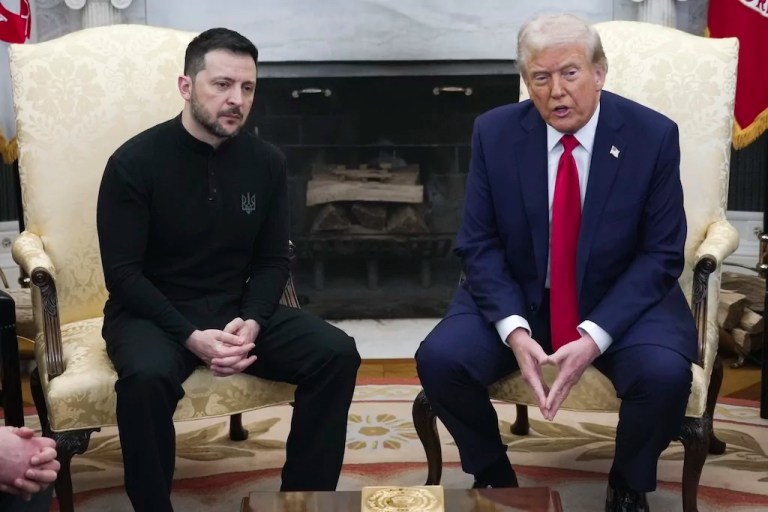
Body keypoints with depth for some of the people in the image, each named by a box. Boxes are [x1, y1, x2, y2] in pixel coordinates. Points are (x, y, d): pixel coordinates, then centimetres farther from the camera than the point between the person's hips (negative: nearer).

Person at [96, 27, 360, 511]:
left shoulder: (267, 161, 1)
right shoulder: (135, 162, -11)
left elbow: (273, 261, 5)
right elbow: (123, 273, -12)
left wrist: (251, 323, -15)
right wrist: (191, 337, -24)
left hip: (237, 308, 4)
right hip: (153, 313, -4)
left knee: (337, 353, -18)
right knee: (147, 377, -37)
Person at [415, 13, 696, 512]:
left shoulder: (653, 135, -12)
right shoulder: (495, 132, -8)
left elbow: (661, 255, -10)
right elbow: (479, 244, -6)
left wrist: (594, 337, -23)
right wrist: (514, 330, -22)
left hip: (622, 302, -1)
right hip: (517, 298, 2)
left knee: (666, 373, -30)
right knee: (439, 358, -22)